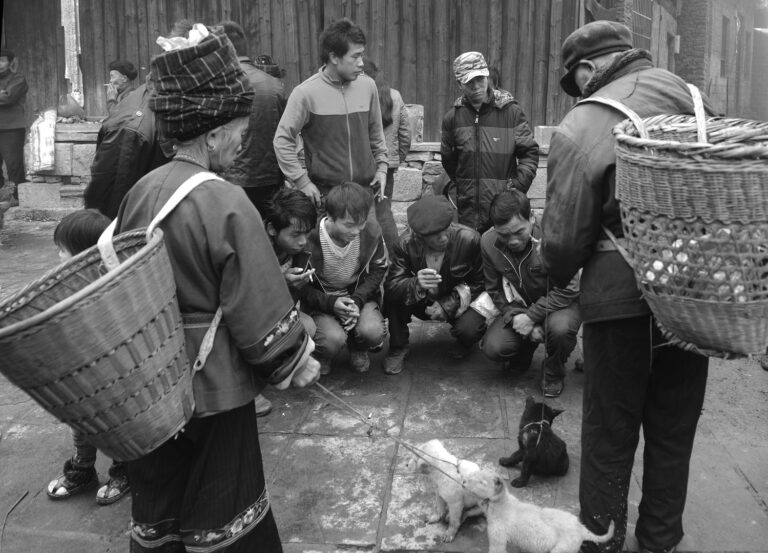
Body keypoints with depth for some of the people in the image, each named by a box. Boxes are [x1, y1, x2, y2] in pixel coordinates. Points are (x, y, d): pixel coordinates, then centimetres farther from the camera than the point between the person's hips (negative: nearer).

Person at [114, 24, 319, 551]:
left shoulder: (141, 191, -2)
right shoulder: (226, 204, -22)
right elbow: (259, 302, -18)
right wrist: (297, 360, -3)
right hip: (213, 383, -6)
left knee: (156, 507, 22)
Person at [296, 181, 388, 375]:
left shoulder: (371, 230, -16)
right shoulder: (309, 238, -25)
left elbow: (378, 269, 0)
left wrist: (358, 300, -15)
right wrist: (330, 303, -25)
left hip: (360, 294, 3)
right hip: (320, 300, -2)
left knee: (373, 332, -27)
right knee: (333, 339, -31)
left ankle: (357, 348, 13)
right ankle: (321, 355, 9)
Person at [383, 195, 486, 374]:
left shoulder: (469, 239, -24)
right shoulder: (406, 245, -21)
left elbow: (479, 283, -12)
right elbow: (391, 285, -28)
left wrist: (448, 305, -23)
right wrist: (416, 285, -50)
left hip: (457, 301, -1)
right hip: (423, 304, 2)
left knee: (468, 330, -32)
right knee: (394, 295, -27)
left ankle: (466, 341, 9)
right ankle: (398, 347, -4)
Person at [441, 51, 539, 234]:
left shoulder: (510, 111, -2)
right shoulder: (453, 116, 5)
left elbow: (530, 152, 0)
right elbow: (447, 159, 16)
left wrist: (517, 188, -9)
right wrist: (463, 186, 11)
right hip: (467, 210, 2)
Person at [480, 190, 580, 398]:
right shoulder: (488, 243, -14)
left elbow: (567, 291, -22)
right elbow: (495, 291, -3)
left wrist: (531, 317, -26)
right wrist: (517, 317, -18)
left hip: (560, 303, -3)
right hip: (518, 306, 3)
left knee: (560, 327, -38)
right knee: (493, 348, -20)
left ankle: (553, 373, -1)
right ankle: (525, 349, 19)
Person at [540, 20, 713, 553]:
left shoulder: (579, 129, -12)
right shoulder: (687, 94, 0)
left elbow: (564, 239, -12)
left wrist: (555, 277, 9)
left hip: (623, 295, -4)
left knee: (610, 431, 13)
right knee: (675, 426, 19)